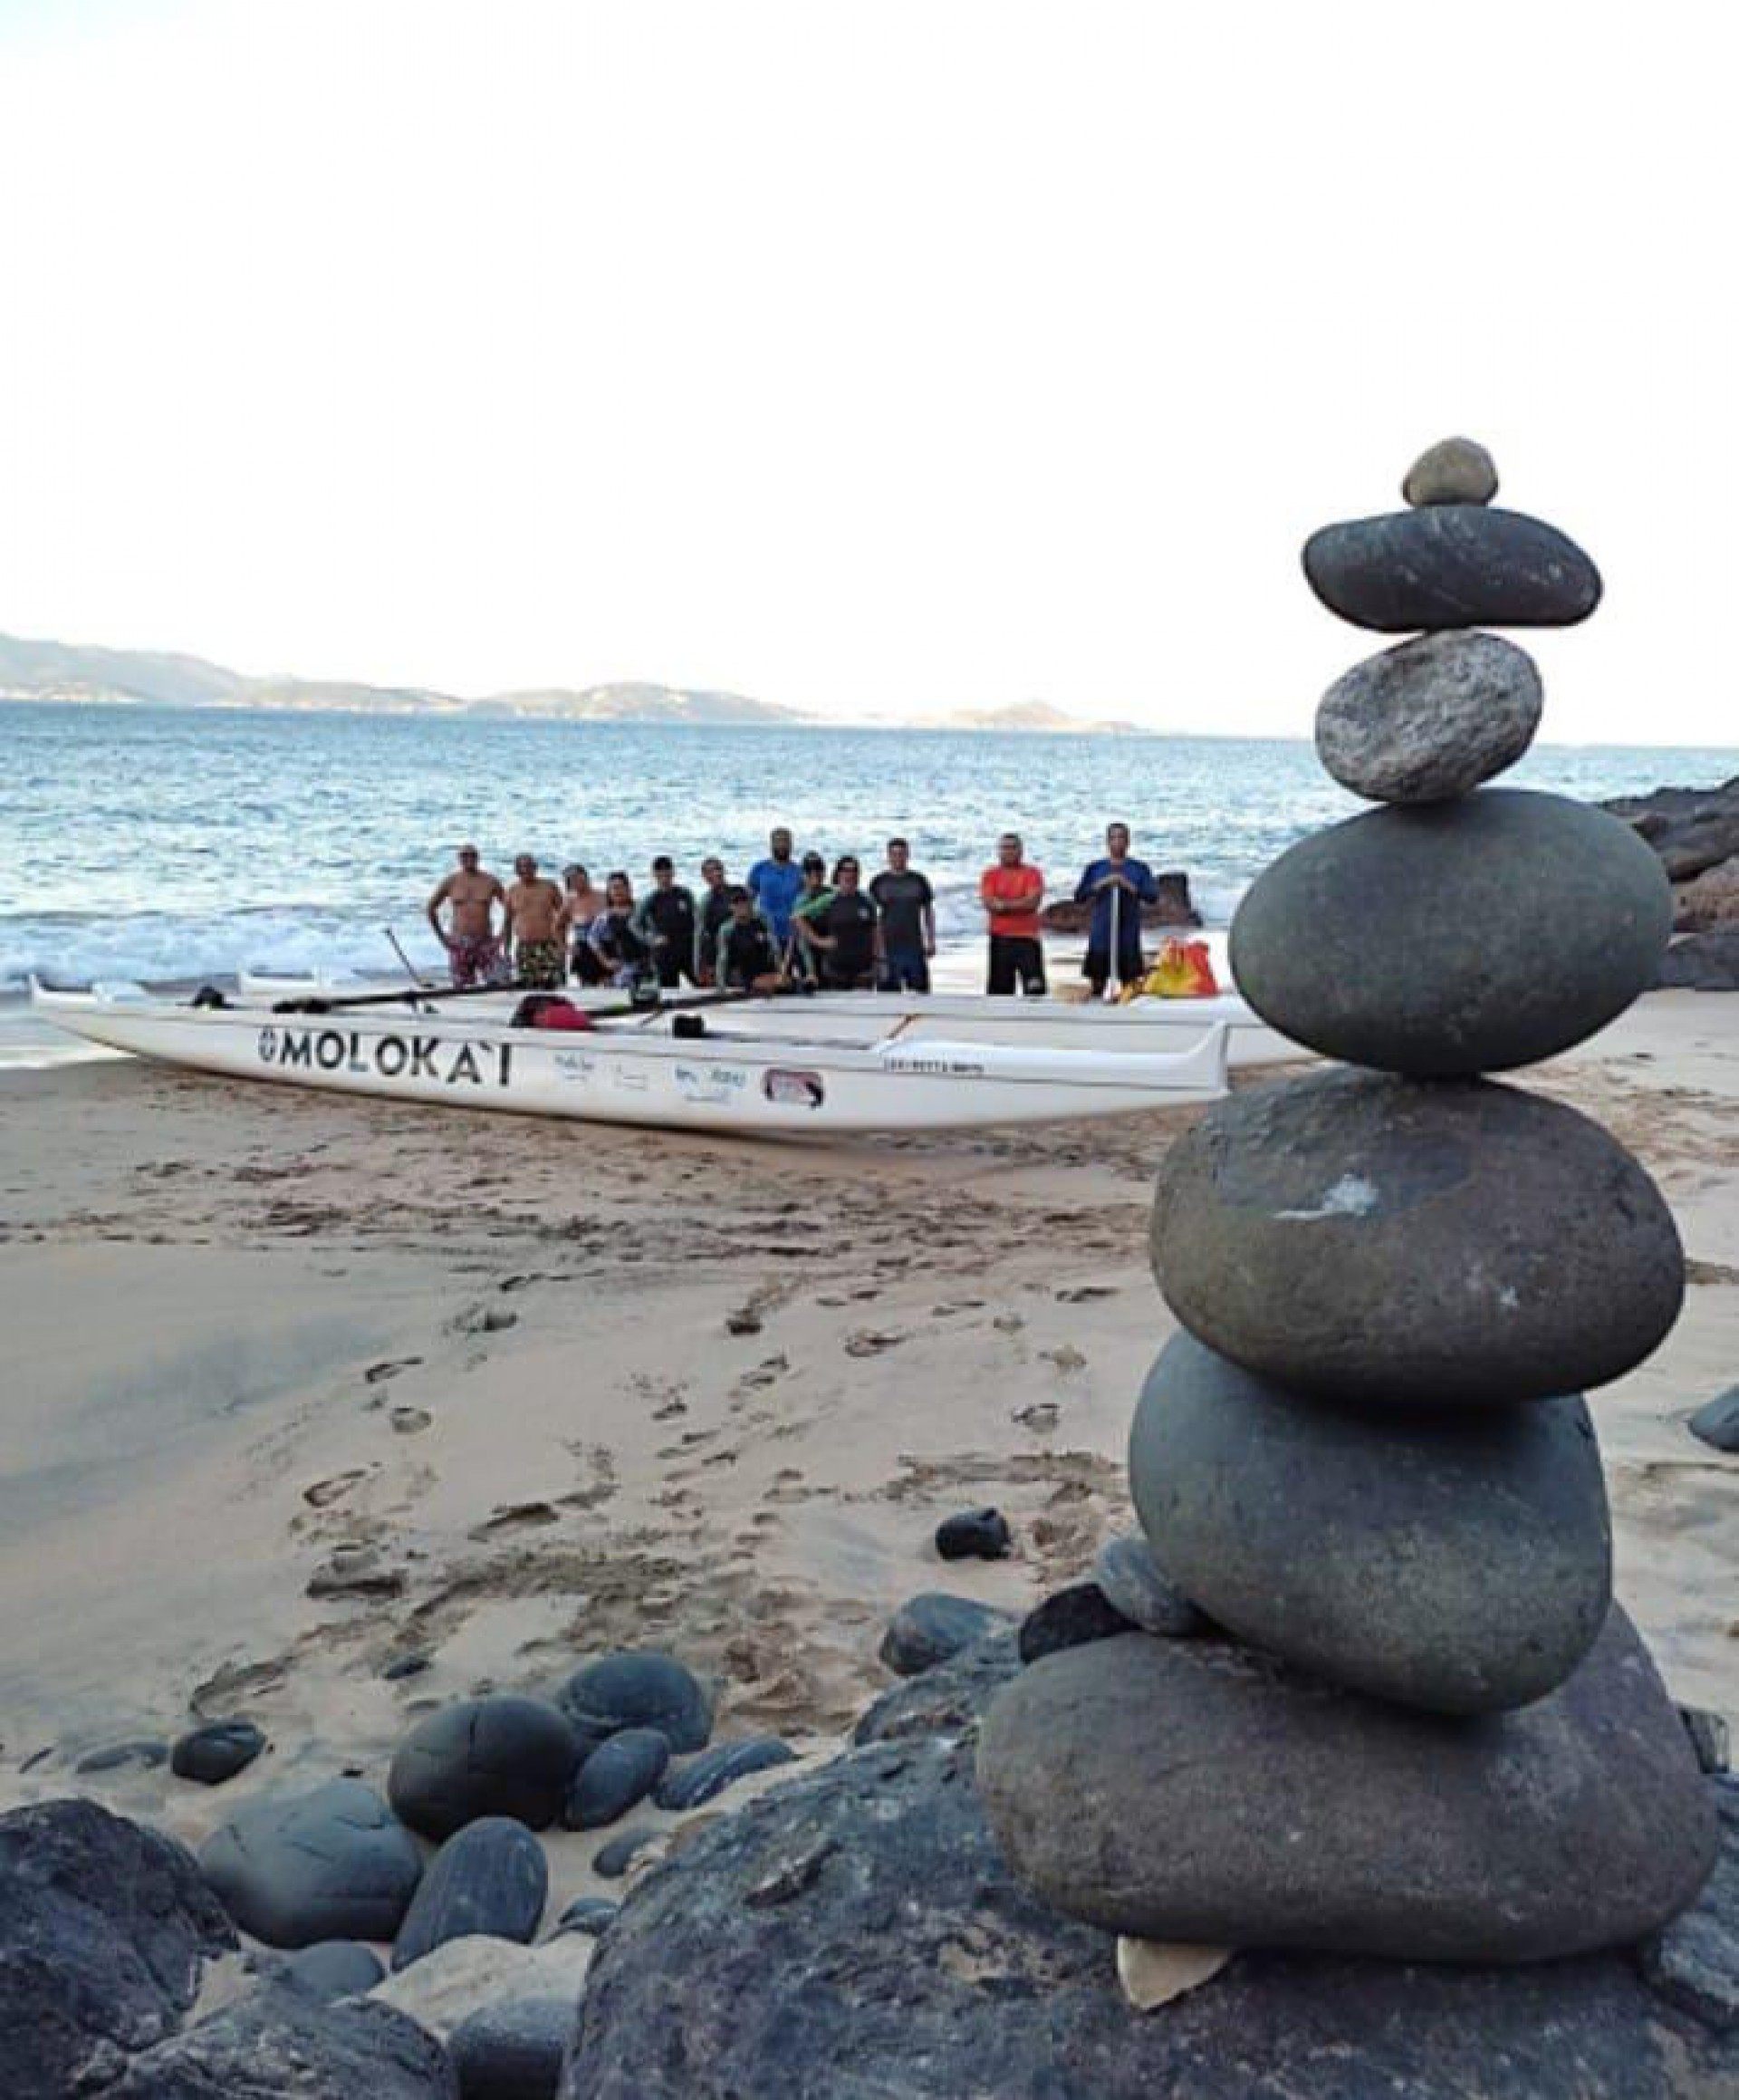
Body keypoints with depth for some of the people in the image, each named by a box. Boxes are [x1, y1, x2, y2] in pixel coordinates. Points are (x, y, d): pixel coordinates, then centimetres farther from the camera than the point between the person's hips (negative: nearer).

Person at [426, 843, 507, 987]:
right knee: (460, 989, 1)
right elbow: (431, 908, 11)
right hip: (459, 943, 0)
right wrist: (442, 937, 5)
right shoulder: (450, 882, 3)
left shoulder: (491, 881, 3)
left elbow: (509, 909, 7)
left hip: (486, 942, 0)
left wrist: (501, 935, -2)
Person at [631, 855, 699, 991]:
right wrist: (652, 939, -14)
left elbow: (694, 921, 9)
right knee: (669, 992, -1)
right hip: (665, 953, -2)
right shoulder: (650, 899, -2)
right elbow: (637, 924, -1)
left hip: (689, 951, 2)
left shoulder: (685, 894, 4)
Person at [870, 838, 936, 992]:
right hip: (889, 945, -1)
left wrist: (931, 940, 8)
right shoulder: (879, 882, 4)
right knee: (889, 990, -1)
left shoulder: (919, 880, 9)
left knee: (920, 988, 0)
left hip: (915, 945, 1)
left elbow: (928, 911, 14)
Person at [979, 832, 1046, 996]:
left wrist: (1004, 904, -10)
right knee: (1000, 986, 4)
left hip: (1027, 938, -2)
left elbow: (1032, 902, -10)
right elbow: (988, 903, -6)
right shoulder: (991, 875, 9)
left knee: (1035, 986, -5)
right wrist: (1020, 904, -11)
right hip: (1000, 938, 2)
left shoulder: (1032, 873, 3)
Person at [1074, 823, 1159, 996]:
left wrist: (1129, 886, -13)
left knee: (1130, 984, 0)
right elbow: (1079, 896, 2)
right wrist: (1101, 884, -10)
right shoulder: (1095, 868, 8)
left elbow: (1153, 896, -3)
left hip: (1129, 935, -1)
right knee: (1097, 984, 1)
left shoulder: (1139, 868, 6)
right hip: (1101, 936, 1)